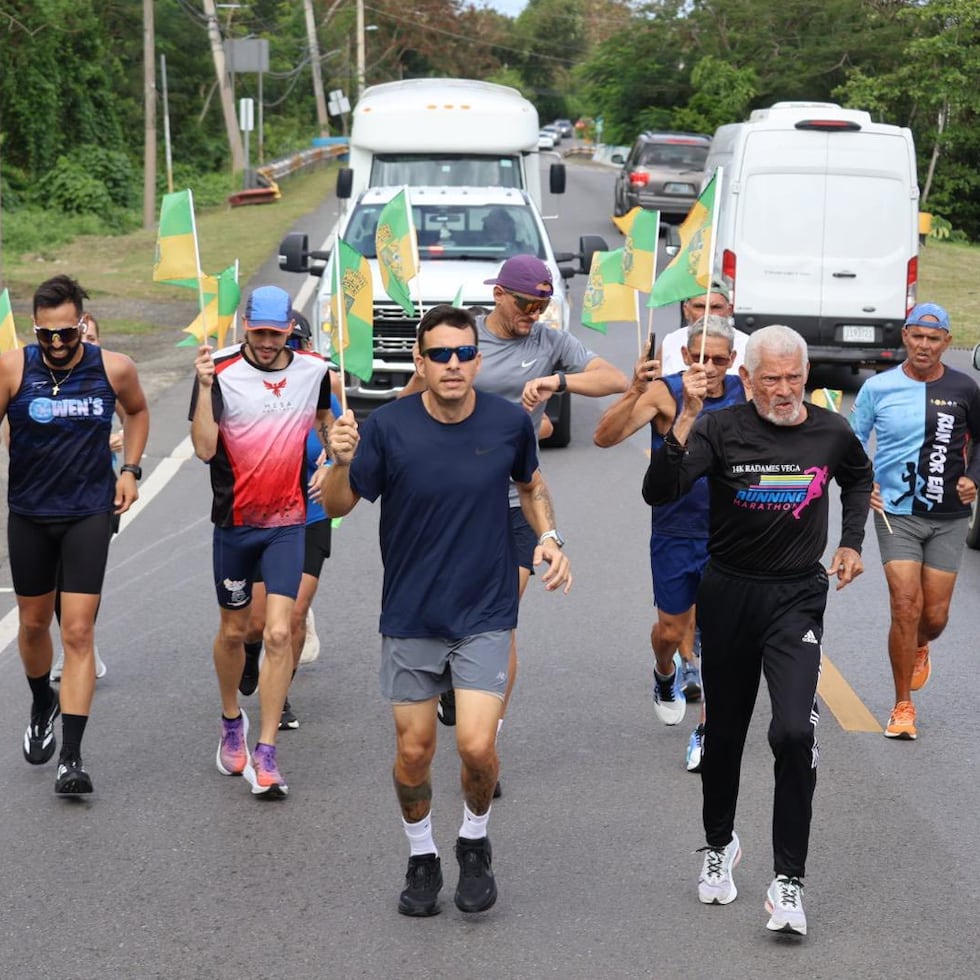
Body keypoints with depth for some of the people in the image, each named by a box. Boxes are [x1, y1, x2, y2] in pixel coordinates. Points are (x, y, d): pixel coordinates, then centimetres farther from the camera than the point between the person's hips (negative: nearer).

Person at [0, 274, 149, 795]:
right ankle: (43, 704, 47)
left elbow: (137, 411, 14)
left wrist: (130, 469, 4)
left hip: (89, 514, -1)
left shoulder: (114, 369, -7)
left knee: (78, 633, -9)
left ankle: (71, 758, -10)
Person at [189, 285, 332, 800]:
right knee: (233, 631, 13)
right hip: (234, 521, -1)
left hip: (287, 522, 1)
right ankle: (232, 721, 40)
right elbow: (204, 447, -19)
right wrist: (204, 385, -28)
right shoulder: (221, 371, -11)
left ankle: (266, 754, -5)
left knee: (279, 633, -10)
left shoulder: (313, 369, 0)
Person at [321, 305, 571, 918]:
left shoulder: (510, 423, -6)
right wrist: (341, 461, -26)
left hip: (485, 615, 0)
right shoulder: (389, 427, -11)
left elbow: (531, 484, 15)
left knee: (476, 745, -11)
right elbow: (337, 505, -6)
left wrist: (549, 537, -2)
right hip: (410, 616, 0)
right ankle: (422, 858, 31)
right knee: (414, 750, 6)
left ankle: (475, 843, 18)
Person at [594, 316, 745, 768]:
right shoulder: (665, 392, -13)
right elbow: (604, 437, -23)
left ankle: (707, 731, 8)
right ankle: (666, 675, 49)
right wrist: (635, 392, -38)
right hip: (675, 534, -1)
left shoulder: (744, 393, -5)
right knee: (671, 629, 14)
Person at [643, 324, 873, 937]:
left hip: (798, 597, 0)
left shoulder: (831, 432, -2)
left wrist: (852, 542, 10)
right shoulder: (721, 429, -11)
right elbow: (658, 492, -25)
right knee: (724, 732, 13)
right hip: (729, 593, 0)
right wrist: (686, 418, -34)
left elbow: (859, 478, 23)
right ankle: (720, 845, 38)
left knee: (795, 731, -18)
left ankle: (789, 880, -11)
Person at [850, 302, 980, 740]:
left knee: (935, 615, 4)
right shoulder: (878, 388, -3)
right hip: (896, 514, -1)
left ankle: (918, 649, 43)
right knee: (905, 607, -12)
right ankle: (903, 706, 2)